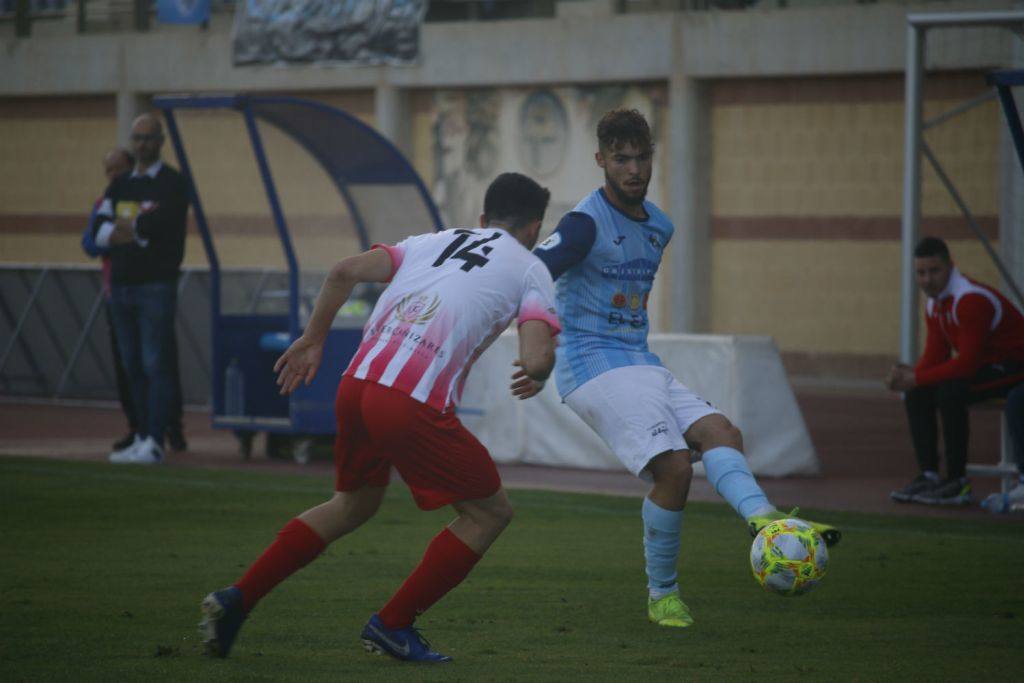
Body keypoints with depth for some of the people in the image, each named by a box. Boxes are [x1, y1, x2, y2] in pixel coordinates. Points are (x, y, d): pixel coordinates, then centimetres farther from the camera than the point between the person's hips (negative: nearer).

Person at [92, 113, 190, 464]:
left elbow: (159, 223, -17)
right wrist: (137, 230, -12)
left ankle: (154, 443, -13)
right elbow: (98, 231, 5)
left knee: (156, 365, -10)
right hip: (121, 286, 6)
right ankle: (141, 439, 13)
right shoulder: (120, 185, 16)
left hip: (156, 286, -6)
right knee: (133, 367, 8)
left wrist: (120, 230, -4)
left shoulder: (172, 184, -1)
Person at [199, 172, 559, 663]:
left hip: (356, 383, 6)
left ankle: (237, 599, 21)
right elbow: (537, 357, -5)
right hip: (414, 405, -6)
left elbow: (345, 272, 15)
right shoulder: (530, 270, 10)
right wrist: (535, 376, 18)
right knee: (490, 512, 12)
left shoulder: (435, 241, 25)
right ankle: (393, 625, 10)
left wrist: (313, 339, 27)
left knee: (355, 503, 29)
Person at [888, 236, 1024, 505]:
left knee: (950, 392, -30)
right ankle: (929, 475, -2)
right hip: (986, 365, 10)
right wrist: (909, 375, -15)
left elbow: (967, 363, -29)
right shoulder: (935, 304, 5)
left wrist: (916, 378, -25)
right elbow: (935, 356, 7)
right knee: (916, 394, -1)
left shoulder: (971, 299, -26)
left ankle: (957, 481, -21)